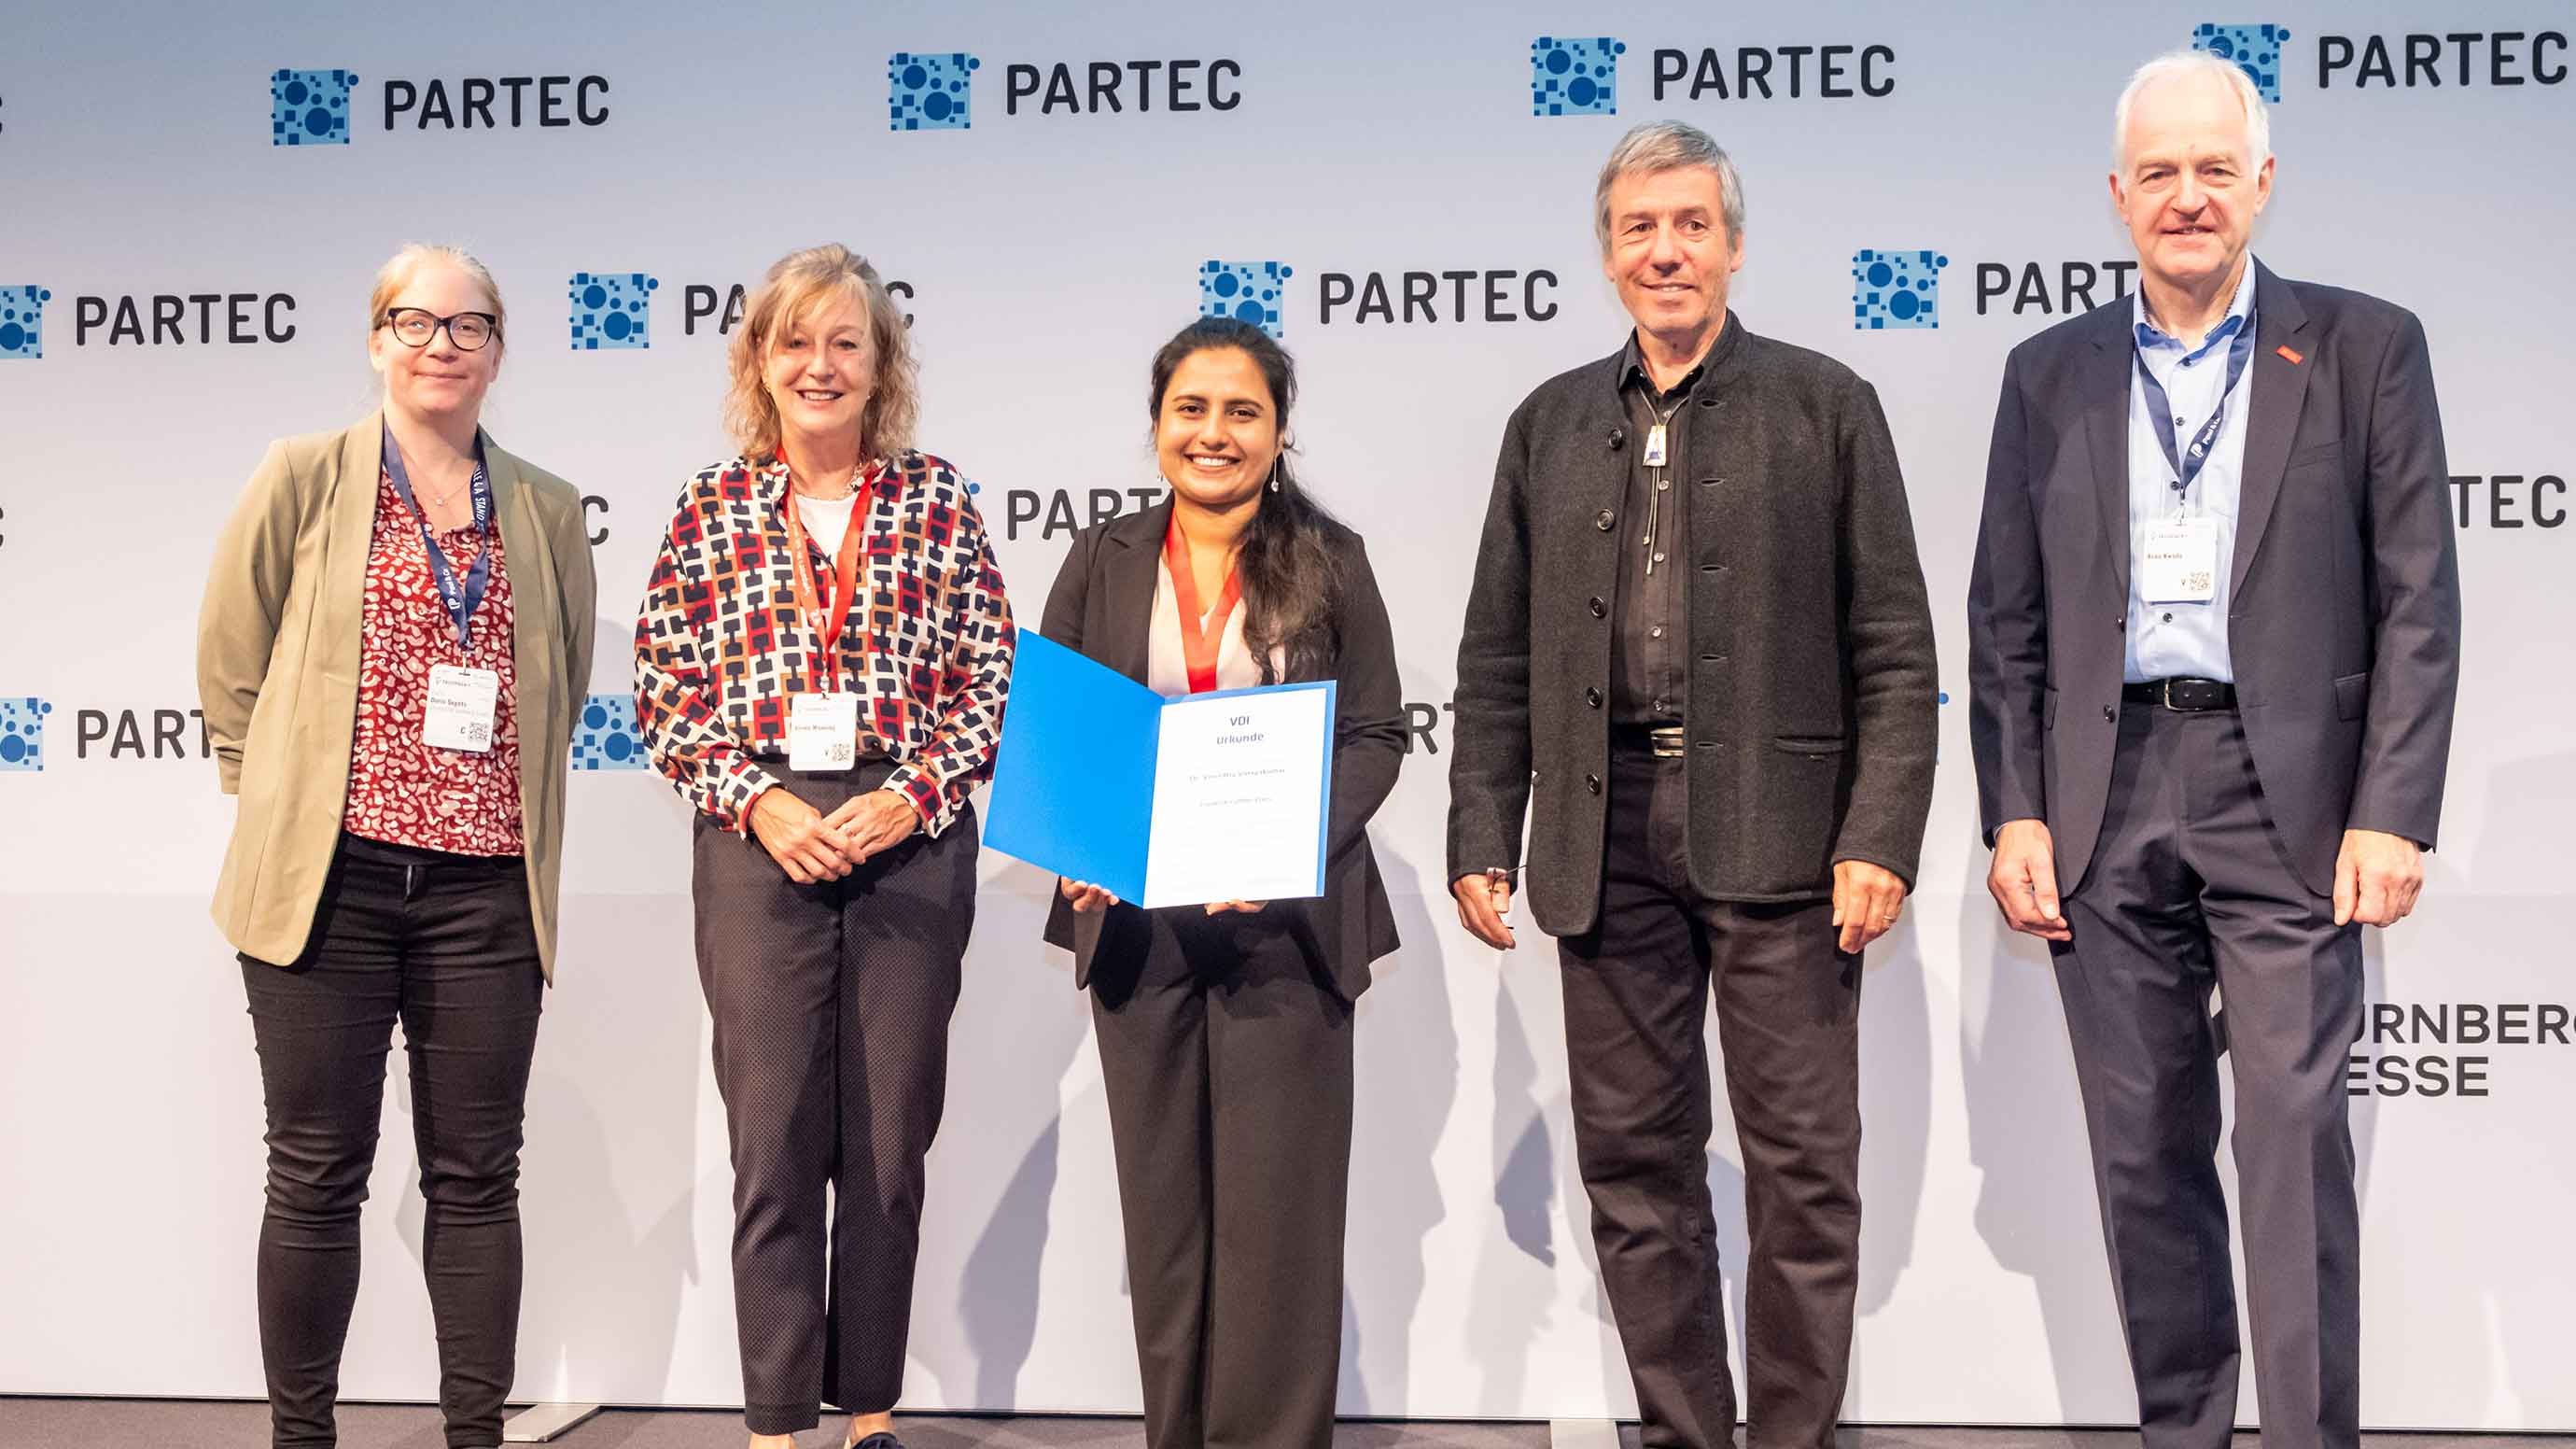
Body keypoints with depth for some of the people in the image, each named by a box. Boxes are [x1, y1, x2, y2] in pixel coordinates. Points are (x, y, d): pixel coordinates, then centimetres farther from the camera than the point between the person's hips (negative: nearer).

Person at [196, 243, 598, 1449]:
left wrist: (500, 807, 11)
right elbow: (230, 671, 5)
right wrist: (292, 811, 5)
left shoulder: (548, 513, 9)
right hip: (327, 881, -2)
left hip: (486, 888, 2)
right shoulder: (303, 479, 2)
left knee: (475, 1173, 8)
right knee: (319, 1172, 5)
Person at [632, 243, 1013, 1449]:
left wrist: (915, 794, -10)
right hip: (759, 849, 0)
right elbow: (664, 700, 4)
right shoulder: (712, 510, 4)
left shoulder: (938, 500, 3)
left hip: (912, 847, 0)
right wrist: (757, 802, -9)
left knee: (890, 1145, 7)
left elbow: (994, 682, 3)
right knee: (773, 1144, 2)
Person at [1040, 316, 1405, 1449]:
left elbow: (1377, 734, 0)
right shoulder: (1103, 561, 9)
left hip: (1287, 920, -2)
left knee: (1277, 1204, -1)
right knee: (1162, 1197, 8)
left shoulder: (1329, 561, 3)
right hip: (1136, 918, 2)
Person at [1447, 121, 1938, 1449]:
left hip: (1775, 831, -3)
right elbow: (1497, 657, 13)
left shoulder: (1824, 405, 5)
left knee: (1802, 1164, 0)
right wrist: (1482, 840, 5)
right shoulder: (1549, 424, 14)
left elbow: (1893, 646, 1)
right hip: (1606, 838, 3)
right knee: (1634, 1163, 7)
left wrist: (1880, 839, -9)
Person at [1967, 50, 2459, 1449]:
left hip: (2289, 795, -2)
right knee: (2144, 1155, 8)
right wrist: (2015, 814, 1)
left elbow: (2417, 602, 0)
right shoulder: (2050, 374, 11)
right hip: (2107, 801, 3)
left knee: (2297, 1140, -5)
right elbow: (2006, 619, 10)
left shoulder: (2364, 348, 4)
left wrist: (2392, 815, -8)